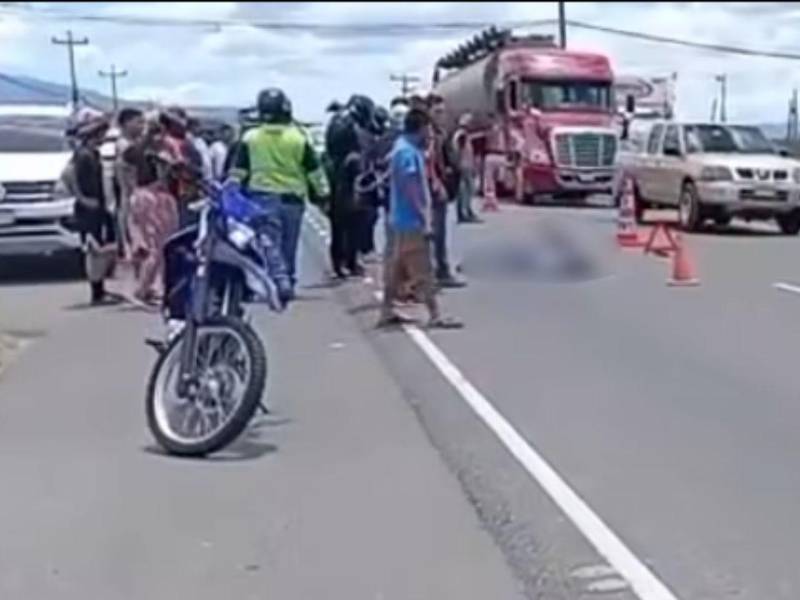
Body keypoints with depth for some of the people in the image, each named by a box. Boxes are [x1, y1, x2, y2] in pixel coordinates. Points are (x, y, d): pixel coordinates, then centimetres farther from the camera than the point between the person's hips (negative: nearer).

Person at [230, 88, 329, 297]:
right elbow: (314, 170, 1)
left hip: (261, 198, 0)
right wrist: (323, 192, 13)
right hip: (291, 199, 0)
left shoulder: (250, 138, -2)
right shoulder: (299, 138, -4)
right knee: (288, 248, 11)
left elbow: (238, 171, 3)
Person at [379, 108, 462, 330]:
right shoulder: (408, 152, -18)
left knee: (397, 267, 13)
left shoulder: (405, 147, 13)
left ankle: (387, 312, 19)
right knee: (422, 270, -7)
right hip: (412, 220, -10)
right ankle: (435, 316, -4)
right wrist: (424, 220, -22)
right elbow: (411, 189, -23)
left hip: (402, 219, 10)